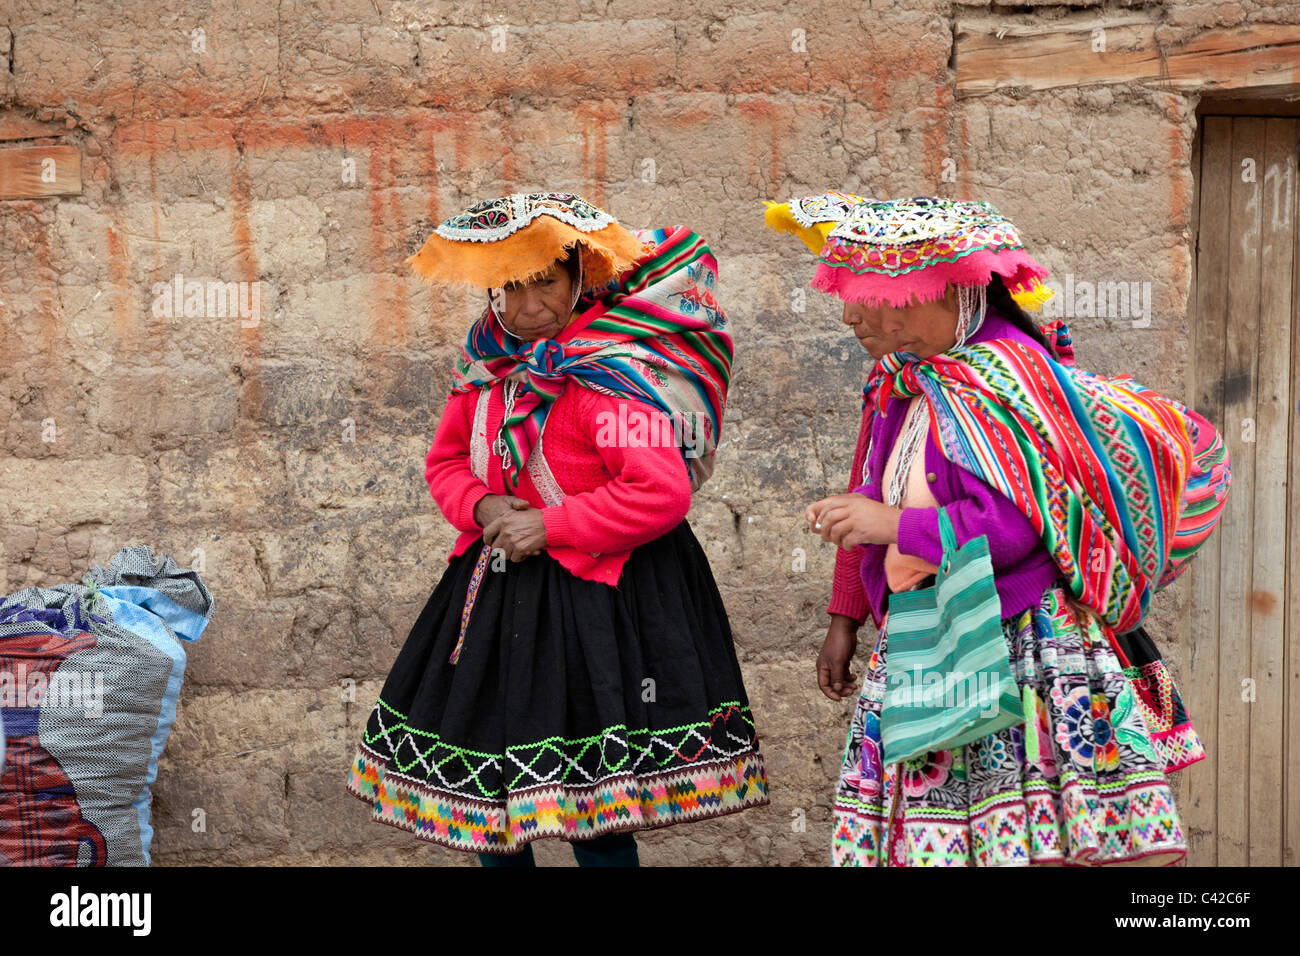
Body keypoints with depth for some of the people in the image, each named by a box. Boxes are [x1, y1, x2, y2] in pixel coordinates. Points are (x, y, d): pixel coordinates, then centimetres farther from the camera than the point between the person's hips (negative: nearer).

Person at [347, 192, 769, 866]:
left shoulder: (612, 374, -17)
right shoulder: (488, 361, 5)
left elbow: (662, 494, -24)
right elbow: (446, 461, 16)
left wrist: (549, 526, -18)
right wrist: (482, 507, -6)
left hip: (595, 601, -7)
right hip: (497, 594, 7)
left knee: (593, 815, -5)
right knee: (484, 785, 13)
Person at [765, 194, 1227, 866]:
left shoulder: (1001, 371, -14)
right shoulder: (898, 382, 12)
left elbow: (1015, 525, -20)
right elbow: (870, 507, 21)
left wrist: (895, 525, -17)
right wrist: (844, 621, 21)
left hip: (1018, 643, -7)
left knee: (1026, 835, -8)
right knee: (926, 820, 4)